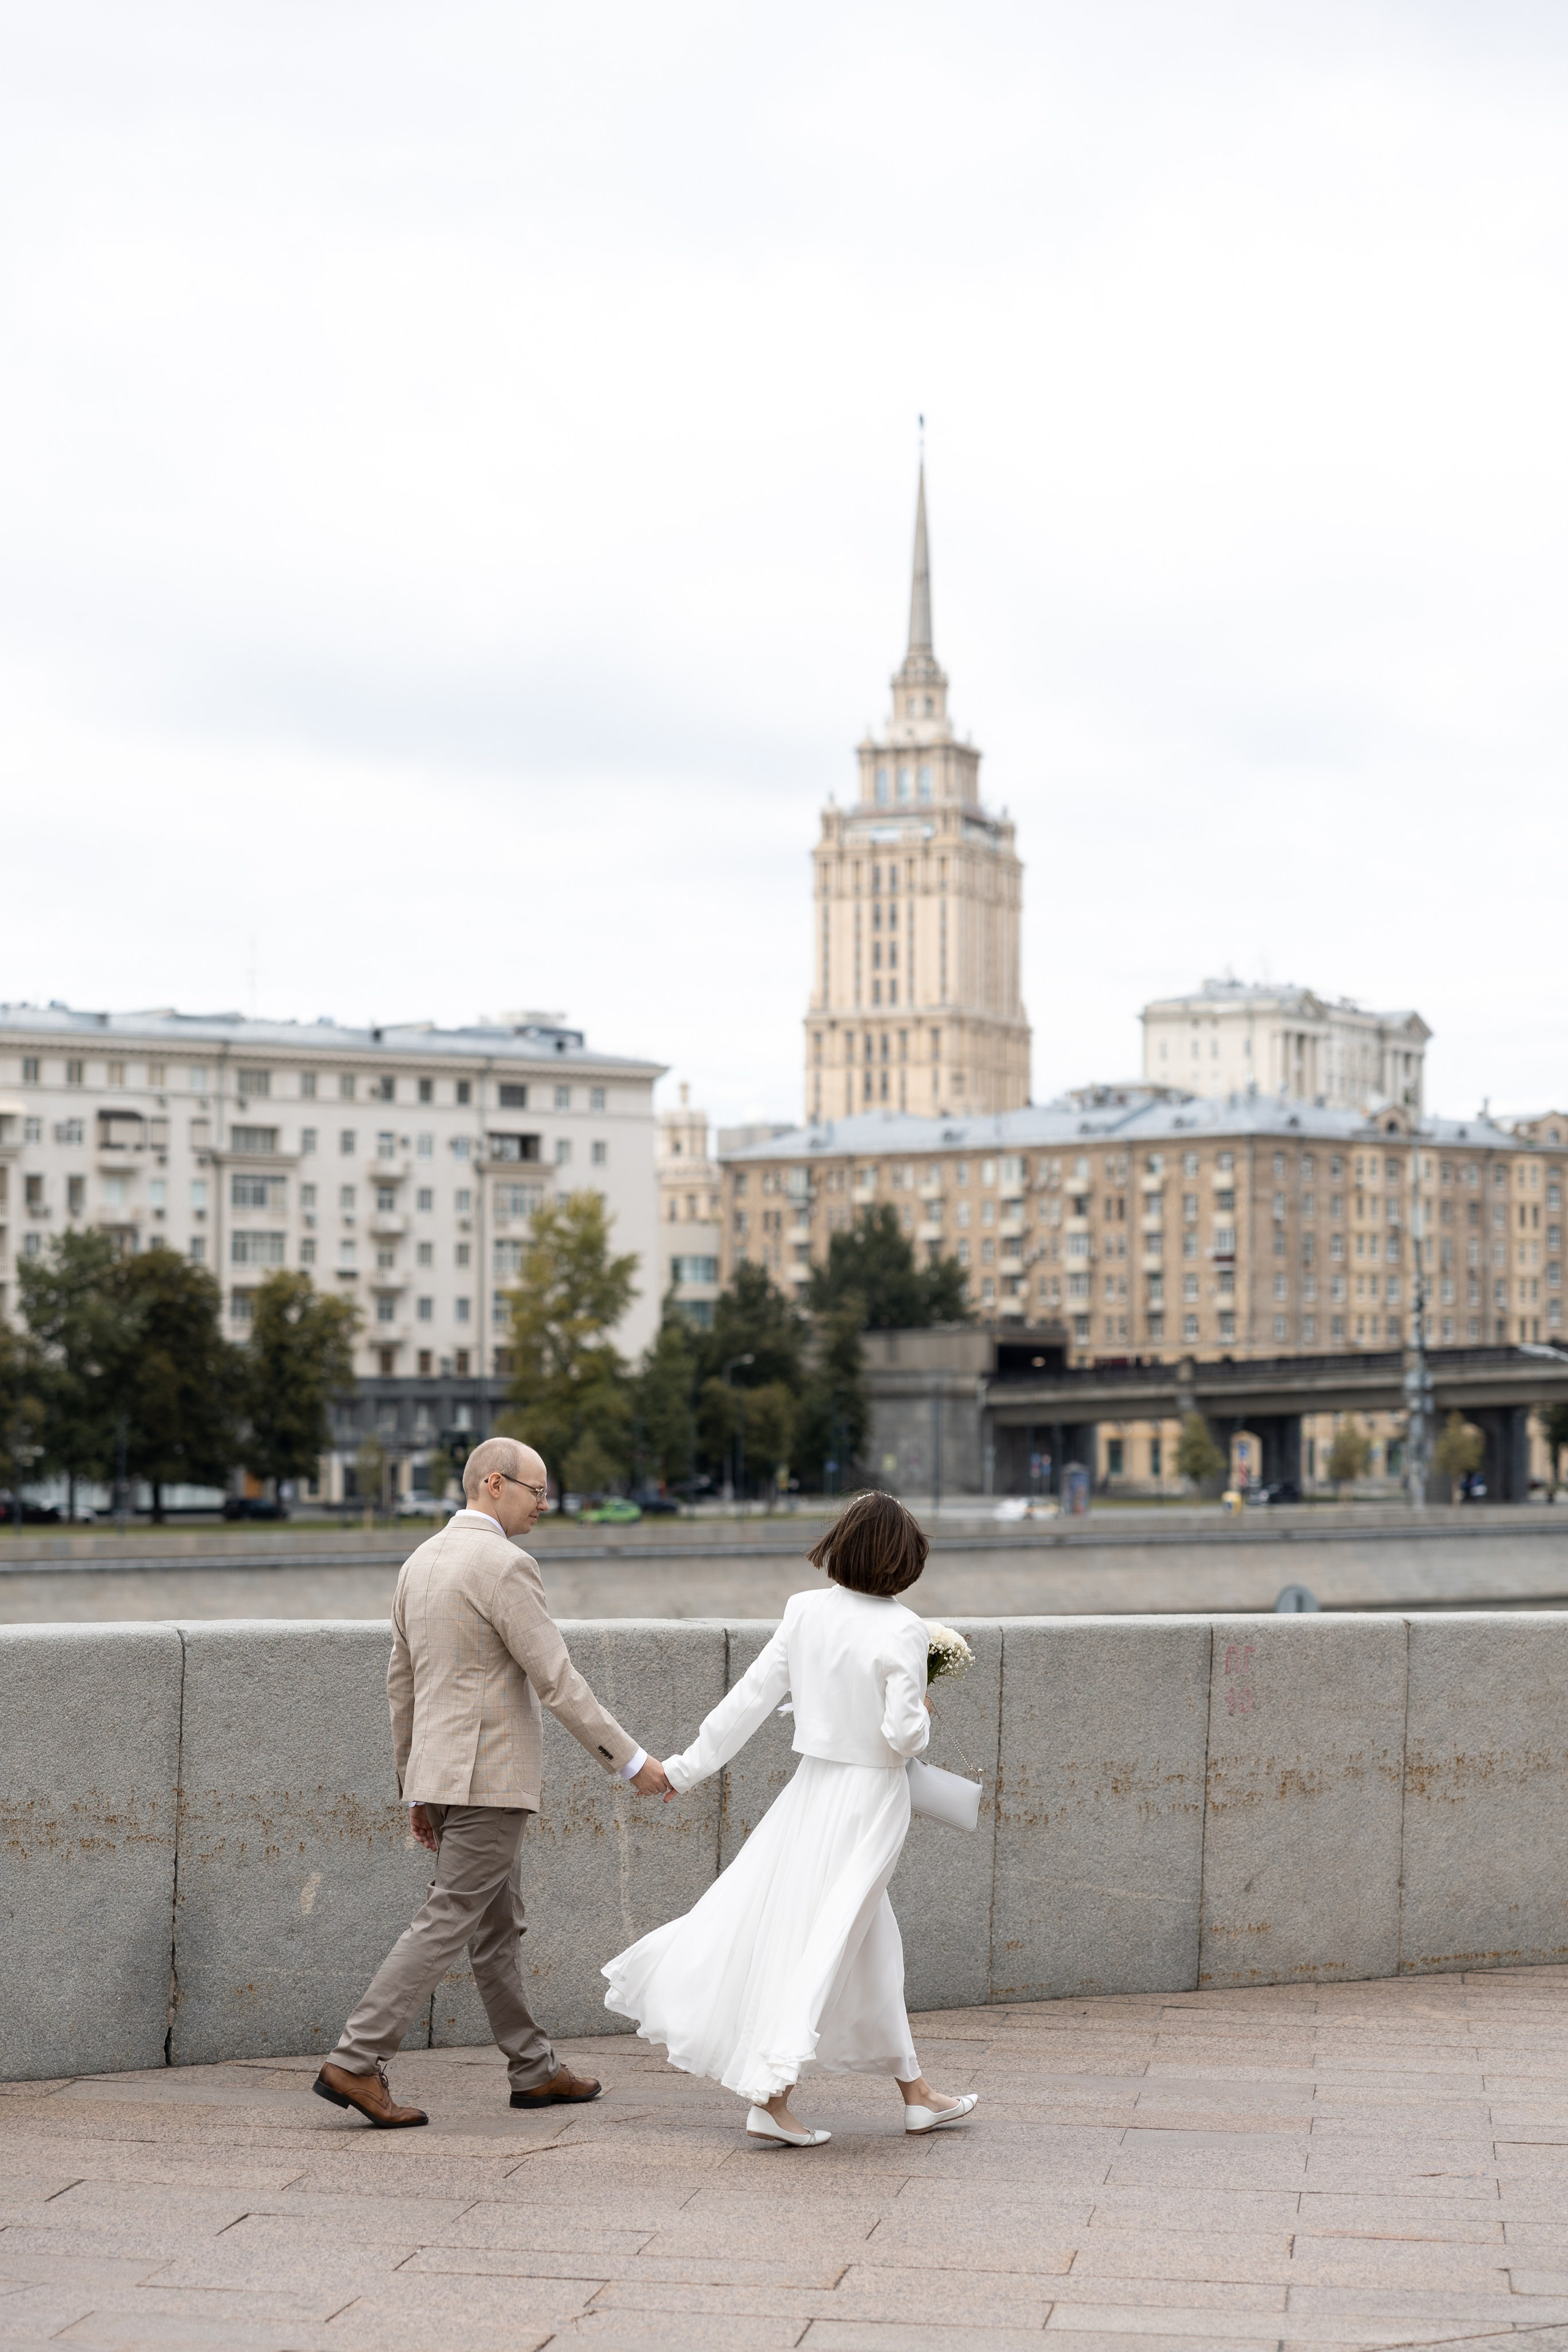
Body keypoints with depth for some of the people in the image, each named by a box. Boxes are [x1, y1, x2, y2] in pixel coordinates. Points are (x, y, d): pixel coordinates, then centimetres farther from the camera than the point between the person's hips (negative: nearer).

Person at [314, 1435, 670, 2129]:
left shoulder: (420, 1563, 12)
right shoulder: (505, 1566, -15)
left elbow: (402, 1685, 17)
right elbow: (556, 1681, -17)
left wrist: (415, 1789, 22)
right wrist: (630, 1760, -10)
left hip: (441, 1773, 9)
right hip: (490, 1777, -9)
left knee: (497, 1926, 15)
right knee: (447, 1922, -7)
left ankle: (534, 2071, 22)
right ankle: (355, 2064, -9)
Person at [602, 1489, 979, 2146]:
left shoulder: (805, 1612, -2)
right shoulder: (900, 1630, -16)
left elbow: (751, 1696, 1)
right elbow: (902, 1732, -20)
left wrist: (688, 1766, 8)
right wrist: (922, 1717, 3)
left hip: (813, 1790, 5)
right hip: (871, 1797, -5)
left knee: (872, 1943, 15)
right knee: (824, 1939, 1)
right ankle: (770, 2096, 0)